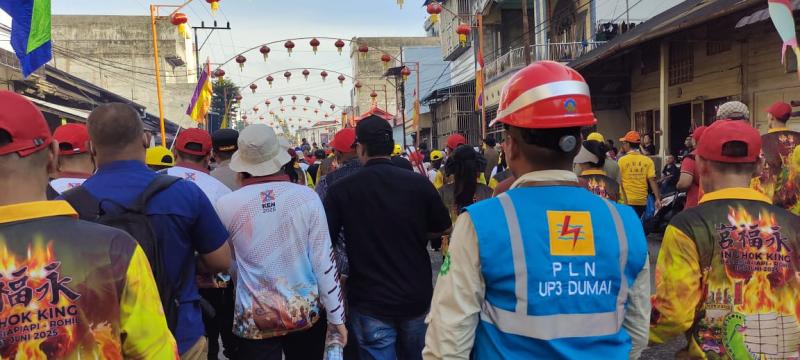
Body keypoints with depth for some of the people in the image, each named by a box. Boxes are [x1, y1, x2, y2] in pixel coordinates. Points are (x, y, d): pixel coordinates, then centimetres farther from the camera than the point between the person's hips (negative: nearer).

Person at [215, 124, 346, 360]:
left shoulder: (227, 205, -9)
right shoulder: (307, 197, -10)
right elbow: (324, 262, -7)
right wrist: (336, 316, 2)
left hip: (255, 320, -1)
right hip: (307, 312, 2)